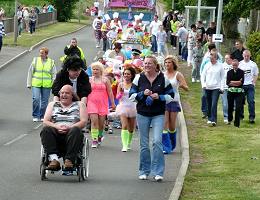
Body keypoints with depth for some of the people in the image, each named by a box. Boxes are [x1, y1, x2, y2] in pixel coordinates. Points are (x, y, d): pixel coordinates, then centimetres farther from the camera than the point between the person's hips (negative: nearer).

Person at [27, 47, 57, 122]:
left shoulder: (51, 62, 6)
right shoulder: (35, 60, 5)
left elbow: (54, 75, 9)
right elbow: (30, 72, 8)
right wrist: (29, 84, 5)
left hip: (46, 85, 1)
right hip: (36, 84, -1)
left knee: (44, 101, 5)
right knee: (36, 99, -11)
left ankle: (42, 116, 17)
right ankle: (35, 116, 0)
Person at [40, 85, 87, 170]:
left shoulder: (79, 105, 23)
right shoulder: (52, 105, 27)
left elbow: (83, 122, 7)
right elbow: (45, 122, 14)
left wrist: (69, 127, -11)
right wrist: (57, 127, -8)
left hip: (70, 132, -1)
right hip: (55, 133, 1)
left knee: (75, 131, -36)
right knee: (46, 130, -32)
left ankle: (69, 159, -45)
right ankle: (53, 159, -43)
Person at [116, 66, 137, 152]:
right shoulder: (121, 84, 4)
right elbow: (117, 97, 4)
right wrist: (121, 92, -14)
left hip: (132, 106, 1)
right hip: (123, 106, -1)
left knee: (131, 128, 10)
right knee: (124, 126, -16)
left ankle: (128, 144, 29)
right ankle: (124, 145, -21)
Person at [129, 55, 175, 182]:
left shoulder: (163, 79, 1)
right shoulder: (139, 78, 4)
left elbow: (171, 96, 5)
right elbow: (131, 95, 4)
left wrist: (159, 97, -13)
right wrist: (143, 93, -14)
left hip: (158, 114, -2)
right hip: (143, 114, 2)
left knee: (157, 141, -14)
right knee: (144, 144, 5)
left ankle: (158, 172, -10)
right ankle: (144, 171, 17)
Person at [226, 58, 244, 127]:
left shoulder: (241, 72, 1)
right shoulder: (229, 72, 7)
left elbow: (241, 82, -10)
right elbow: (228, 82, -5)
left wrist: (232, 82, -10)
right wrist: (237, 82, -10)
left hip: (239, 92, -2)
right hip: (231, 91, 2)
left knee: (238, 108, -9)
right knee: (230, 107, 13)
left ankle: (237, 123, -2)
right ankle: (229, 119, 37)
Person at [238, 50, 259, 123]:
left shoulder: (253, 64, 7)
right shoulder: (239, 64, 7)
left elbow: (256, 75, 11)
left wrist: (254, 82, -3)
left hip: (250, 85, -1)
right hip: (241, 85, 1)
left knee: (251, 101, -9)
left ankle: (252, 117, -7)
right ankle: (240, 115, 19)